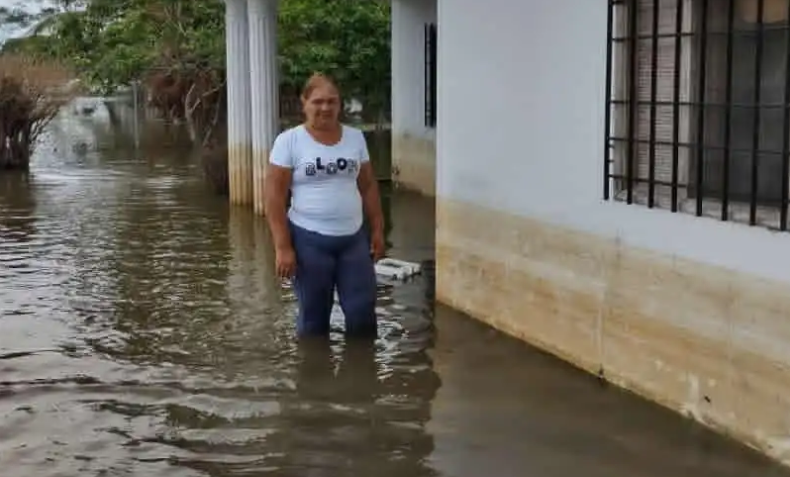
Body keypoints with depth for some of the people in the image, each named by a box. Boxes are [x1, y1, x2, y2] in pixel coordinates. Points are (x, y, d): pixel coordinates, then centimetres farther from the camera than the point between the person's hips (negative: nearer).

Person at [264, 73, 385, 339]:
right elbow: (274, 196, -8)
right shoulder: (289, 141, -6)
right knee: (313, 317, 7)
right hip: (309, 240, -3)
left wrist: (377, 230, 9)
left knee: (362, 311, 4)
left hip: (354, 238, 4)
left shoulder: (355, 137, 7)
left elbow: (368, 186, 13)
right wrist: (282, 246, -13)